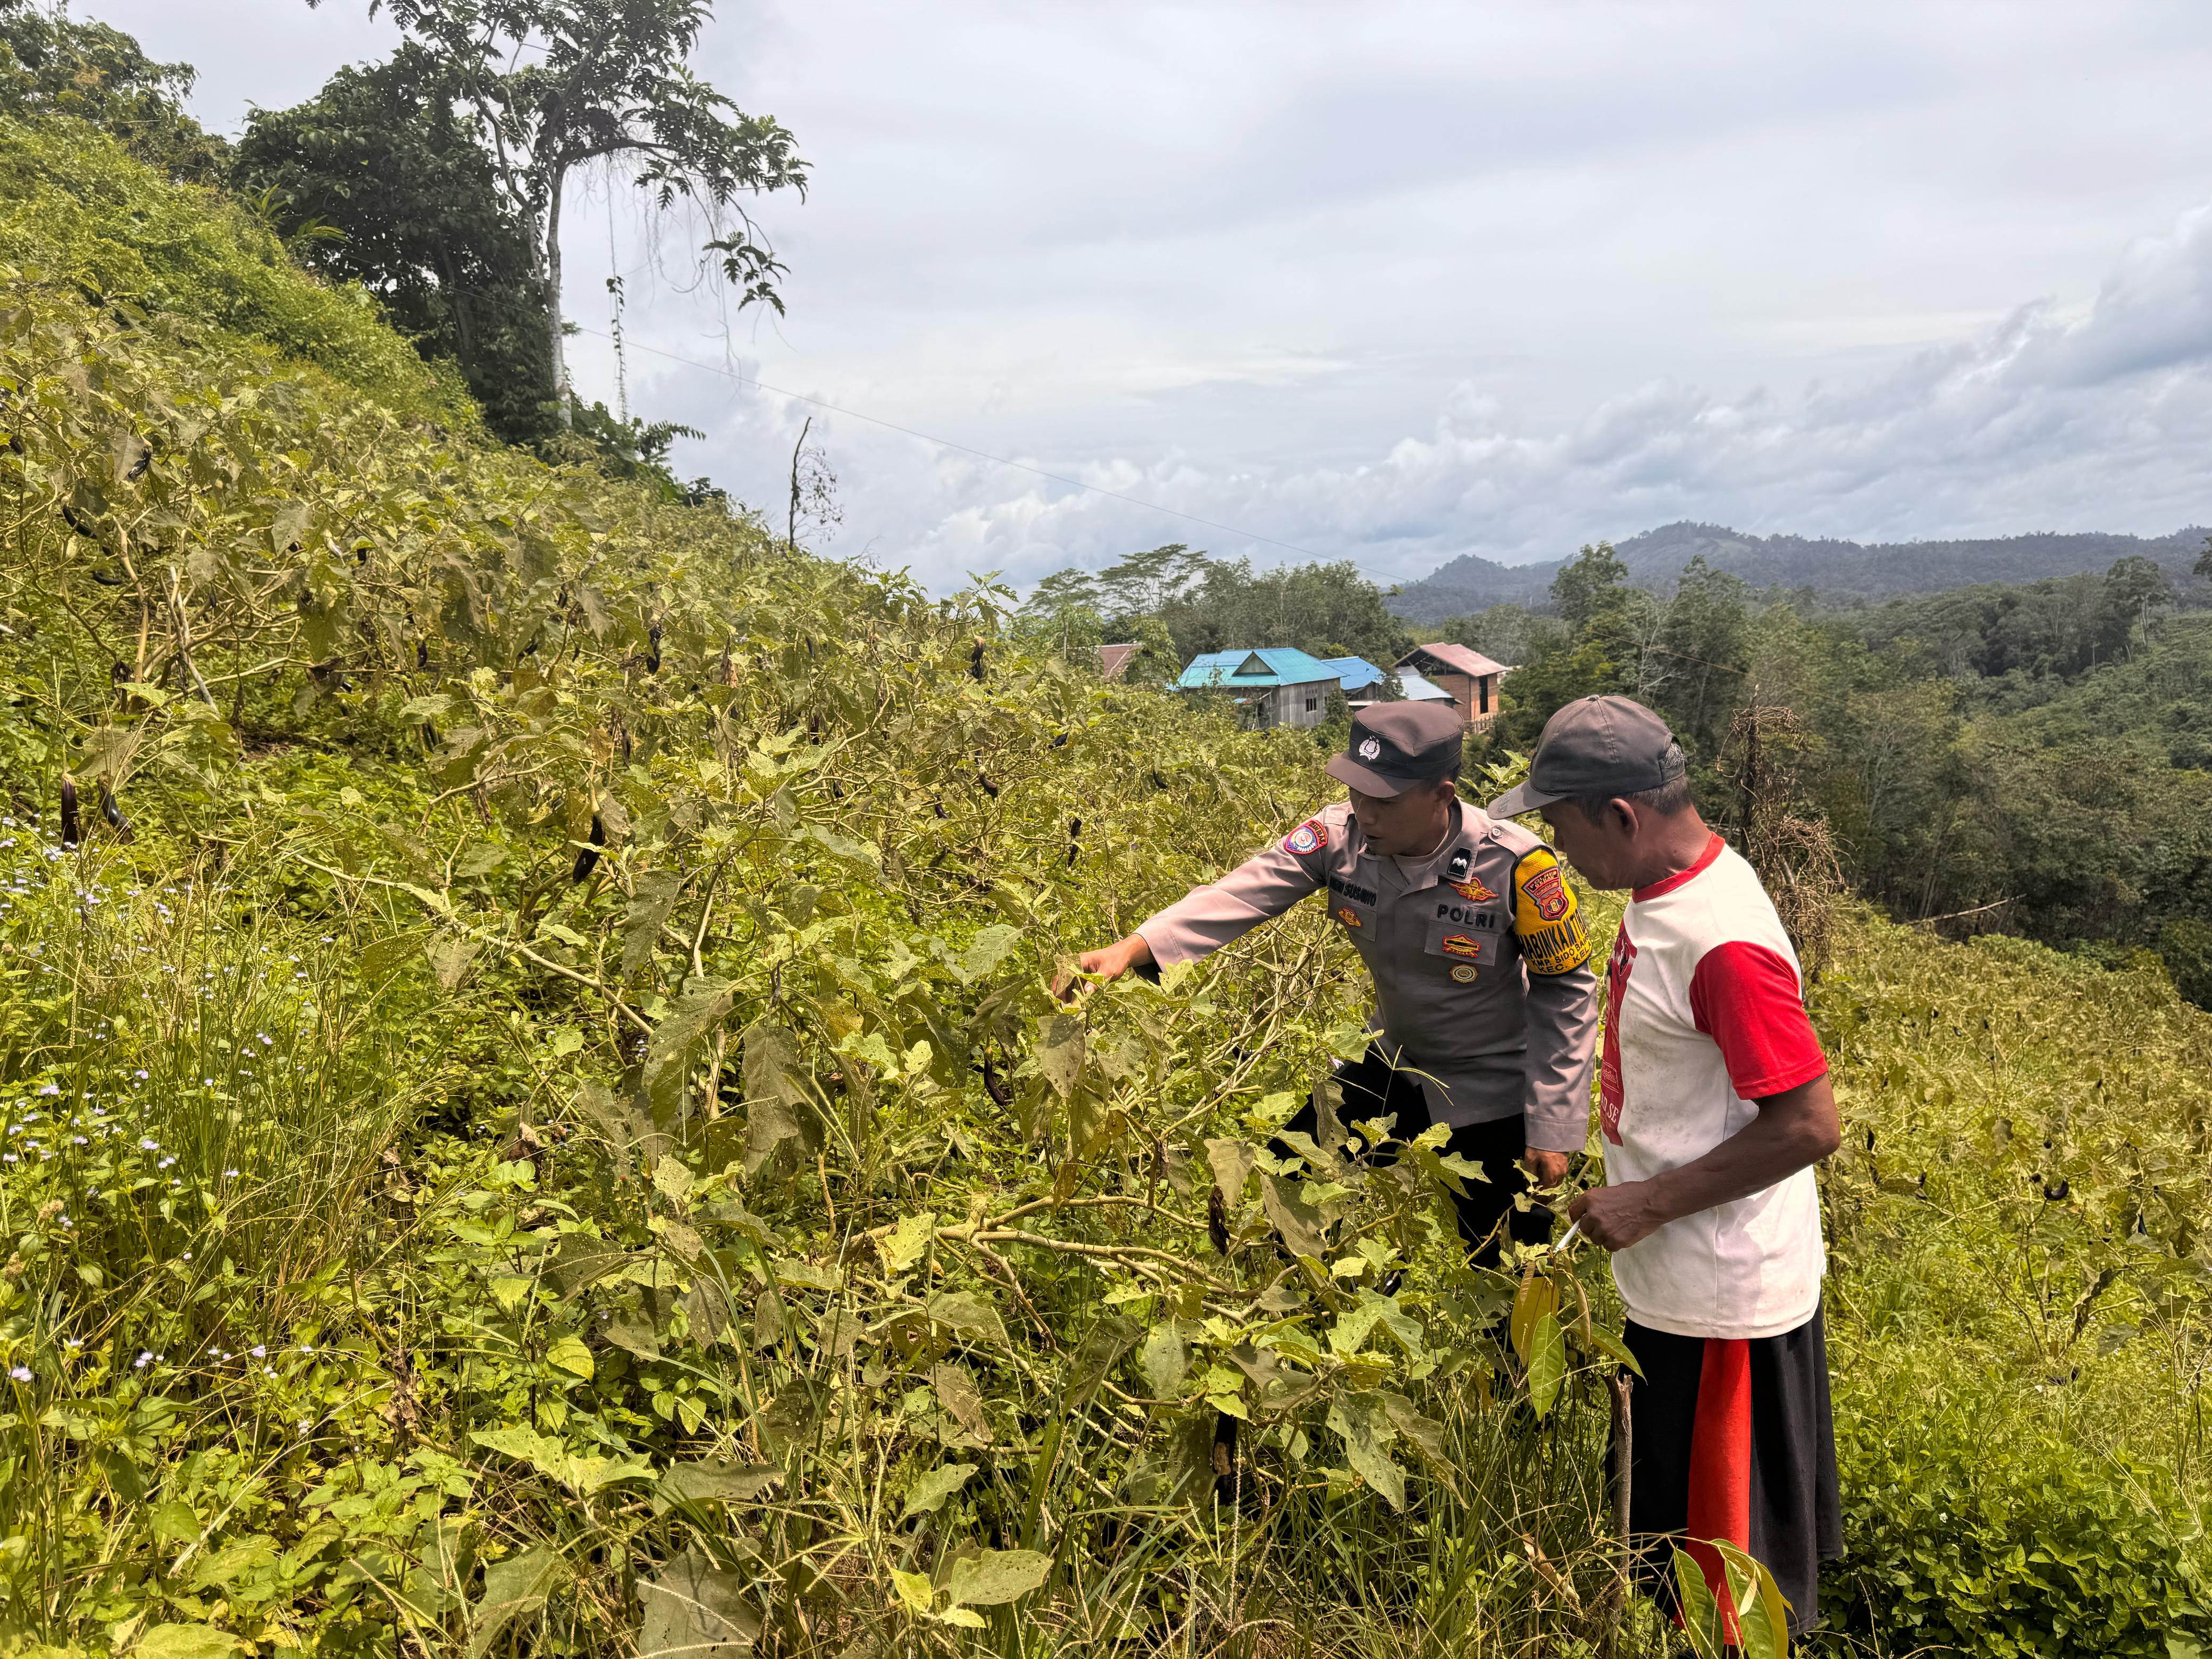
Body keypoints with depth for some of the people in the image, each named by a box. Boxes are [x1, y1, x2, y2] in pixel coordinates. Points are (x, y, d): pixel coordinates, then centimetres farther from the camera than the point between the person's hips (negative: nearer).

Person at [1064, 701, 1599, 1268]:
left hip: (1494, 1098, -4)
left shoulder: (1515, 866, -27)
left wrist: (1554, 1129, -15)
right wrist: (1132, 948, -43)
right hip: (1393, 1068, 4)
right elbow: (1243, 893, -28)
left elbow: (1567, 992, -17)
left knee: (1500, 1268, 10)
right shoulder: (1340, 834, -18)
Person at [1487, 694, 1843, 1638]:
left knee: (1720, 1540, 12)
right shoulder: (1667, 888, 1)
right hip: (1678, 1277, 9)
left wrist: (1651, 1203, -21)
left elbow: (1809, 1126, -27)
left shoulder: (1722, 942, -29)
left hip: (1722, 1301, -9)